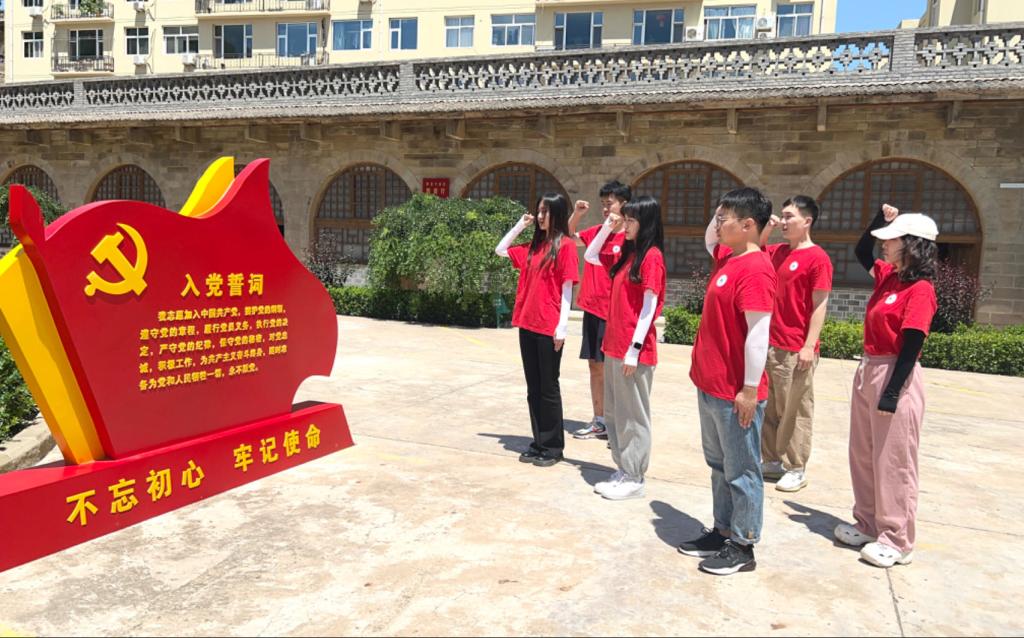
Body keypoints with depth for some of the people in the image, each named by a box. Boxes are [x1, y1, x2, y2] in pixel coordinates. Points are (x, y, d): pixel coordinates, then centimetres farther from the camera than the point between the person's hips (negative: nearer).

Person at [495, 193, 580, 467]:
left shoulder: (565, 245, -7)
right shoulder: (533, 246, 13)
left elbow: (567, 288, -10)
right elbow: (500, 250, 23)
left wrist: (562, 326, -15)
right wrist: (520, 225, 13)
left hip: (549, 328, -7)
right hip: (527, 324, 7)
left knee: (548, 388, 2)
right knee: (533, 387, 11)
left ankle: (553, 447, 13)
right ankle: (539, 442, 21)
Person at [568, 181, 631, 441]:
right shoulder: (596, 232, 8)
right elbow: (568, 239, 20)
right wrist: (576, 214, 7)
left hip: (613, 312, -7)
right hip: (592, 309, 7)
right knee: (595, 366, 12)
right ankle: (599, 420, 23)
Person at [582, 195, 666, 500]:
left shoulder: (651, 256, -12)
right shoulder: (626, 254, 13)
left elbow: (649, 306, -16)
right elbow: (590, 256, 23)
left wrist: (634, 348, -18)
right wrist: (607, 227, 10)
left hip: (634, 349, -9)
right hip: (614, 344, 9)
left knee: (633, 415, 1)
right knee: (614, 413, 13)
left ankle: (634, 479, 11)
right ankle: (623, 470, 24)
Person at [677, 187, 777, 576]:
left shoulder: (754, 268, -19)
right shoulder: (728, 257, 9)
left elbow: (758, 333, -22)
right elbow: (709, 241, 32)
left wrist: (750, 390, -21)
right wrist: (721, 213, 13)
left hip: (735, 393, -10)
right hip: (711, 385, 10)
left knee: (741, 471, 5)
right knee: (719, 465, 19)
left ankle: (742, 546, 18)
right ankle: (722, 532, 32)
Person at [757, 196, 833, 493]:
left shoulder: (817, 258, -11)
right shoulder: (778, 252, 10)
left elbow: (820, 306, -13)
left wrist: (809, 346, -18)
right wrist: (766, 230, 5)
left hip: (796, 350, -7)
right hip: (770, 344, 7)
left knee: (795, 411, 2)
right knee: (769, 408, 14)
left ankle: (796, 469, 13)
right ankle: (771, 460, 26)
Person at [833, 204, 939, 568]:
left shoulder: (920, 290, -15)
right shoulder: (888, 275, 8)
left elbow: (911, 346, -18)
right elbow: (861, 252, 25)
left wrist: (892, 393, -19)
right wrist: (883, 217, 11)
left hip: (895, 377, -9)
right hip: (868, 371, 9)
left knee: (892, 462, 2)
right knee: (863, 455, 15)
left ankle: (897, 542, 14)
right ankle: (868, 525, 29)